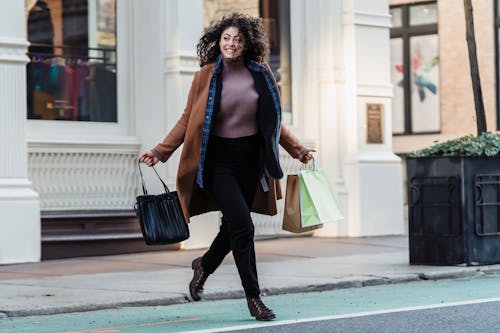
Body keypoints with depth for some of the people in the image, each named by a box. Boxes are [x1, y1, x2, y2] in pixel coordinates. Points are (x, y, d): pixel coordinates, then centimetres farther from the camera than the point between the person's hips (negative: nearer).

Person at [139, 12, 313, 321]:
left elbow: (273, 120, 16)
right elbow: (188, 120, 2)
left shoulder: (260, 74, 5)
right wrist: (160, 152, -5)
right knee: (242, 225, -13)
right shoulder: (206, 76, -3)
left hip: (250, 158, 4)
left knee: (234, 225, 10)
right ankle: (254, 297, -3)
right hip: (218, 159, -4)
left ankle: (204, 266, 40)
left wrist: (298, 149, 17)